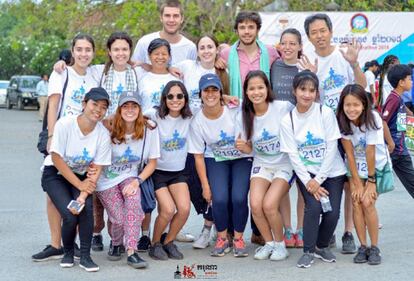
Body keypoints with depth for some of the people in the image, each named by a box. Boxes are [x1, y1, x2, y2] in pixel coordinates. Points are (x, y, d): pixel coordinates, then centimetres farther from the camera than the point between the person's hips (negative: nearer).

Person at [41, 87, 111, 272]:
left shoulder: (103, 134, -14)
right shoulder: (65, 124, -22)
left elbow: (96, 169, -13)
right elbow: (56, 158, -18)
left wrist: (83, 195, -27)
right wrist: (79, 185, -22)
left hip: (80, 176, 3)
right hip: (55, 174, -2)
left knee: (86, 208, -25)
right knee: (70, 215, -22)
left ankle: (85, 256, -10)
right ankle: (68, 252, 7)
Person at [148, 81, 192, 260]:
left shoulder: (189, 118, -2)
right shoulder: (155, 118, -13)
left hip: (178, 172, 4)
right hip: (157, 171, -3)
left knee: (184, 208, -16)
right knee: (168, 209, -19)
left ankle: (169, 242, 10)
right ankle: (155, 244, 7)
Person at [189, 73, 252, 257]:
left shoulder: (235, 112, -20)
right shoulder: (197, 122, -14)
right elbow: (198, 156, -5)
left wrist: (245, 146, -32)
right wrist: (205, 185, -7)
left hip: (242, 159, -1)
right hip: (216, 160, 1)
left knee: (239, 198, -19)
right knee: (219, 199, -19)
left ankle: (238, 238, 5)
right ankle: (222, 238, 7)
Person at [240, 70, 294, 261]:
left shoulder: (284, 108, -13)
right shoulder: (246, 115, -1)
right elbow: (249, 146, 7)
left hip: (285, 165, -4)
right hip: (261, 164, 4)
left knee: (269, 205, -23)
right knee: (255, 204, -19)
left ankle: (280, 244, 4)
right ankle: (269, 243, 7)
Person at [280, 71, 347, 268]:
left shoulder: (326, 113, -9)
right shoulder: (287, 121, -5)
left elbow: (331, 148, -11)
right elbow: (293, 156, -6)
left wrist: (318, 180, -15)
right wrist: (308, 182, -16)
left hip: (332, 171, 0)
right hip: (306, 172, 0)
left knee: (332, 212, -10)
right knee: (314, 206, -21)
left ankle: (322, 246, 18)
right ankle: (308, 251, -4)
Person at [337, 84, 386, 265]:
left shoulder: (373, 119, -27)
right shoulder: (341, 120, -19)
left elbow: (370, 152, -23)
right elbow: (349, 153, -16)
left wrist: (371, 181, -17)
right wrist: (357, 183, -15)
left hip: (376, 164, -2)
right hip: (355, 165, 3)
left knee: (367, 203, -15)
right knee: (356, 203, -10)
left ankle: (374, 248, -3)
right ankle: (363, 247, 1)